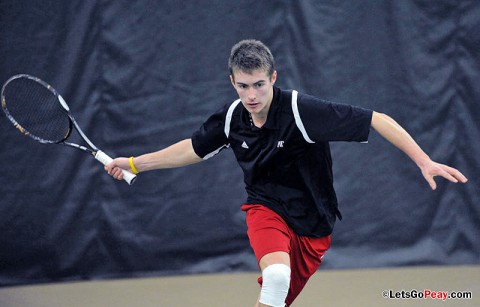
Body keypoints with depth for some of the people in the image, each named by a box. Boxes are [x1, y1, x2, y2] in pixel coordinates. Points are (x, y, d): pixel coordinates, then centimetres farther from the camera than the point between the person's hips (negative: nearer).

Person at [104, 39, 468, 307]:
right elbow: (193, 149, 12)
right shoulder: (232, 118, -9)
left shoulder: (301, 110, -24)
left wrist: (424, 161, -30)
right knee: (277, 274, -31)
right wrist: (134, 163, 13)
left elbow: (377, 120, -24)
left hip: (312, 225, -1)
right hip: (266, 209, 1)